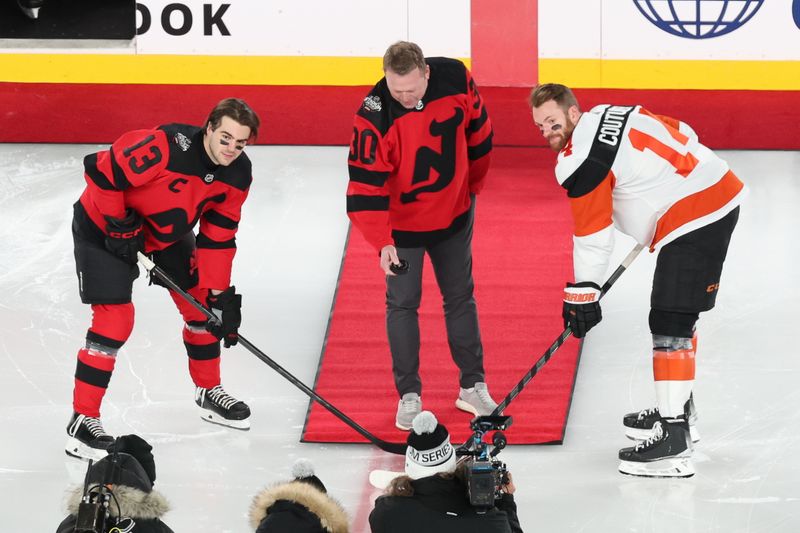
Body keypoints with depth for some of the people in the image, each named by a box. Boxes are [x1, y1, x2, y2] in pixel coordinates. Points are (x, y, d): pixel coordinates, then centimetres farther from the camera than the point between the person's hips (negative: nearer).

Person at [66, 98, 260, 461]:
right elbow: (102, 171, -31)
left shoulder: (238, 175, -12)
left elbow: (218, 237, -4)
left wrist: (219, 294, -7)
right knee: (115, 319, -15)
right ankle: (82, 421, -7)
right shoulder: (166, 147, -36)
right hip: (104, 224, -7)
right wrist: (119, 226, -24)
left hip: (168, 231, 7)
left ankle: (208, 392, 34)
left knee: (201, 305, 11)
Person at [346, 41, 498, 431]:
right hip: (401, 223, -3)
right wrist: (382, 242, -36)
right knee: (402, 303, 3)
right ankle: (408, 394, 17)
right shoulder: (375, 116, -29)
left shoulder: (455, 80, -19)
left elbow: (477, 131, 0)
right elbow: (366, 184, -28)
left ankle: (473, 386, 28)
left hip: (453, 214, 3)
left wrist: (470, 185, 11)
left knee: (460, 297, 15)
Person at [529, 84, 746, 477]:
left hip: (692, 220, -11)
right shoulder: (609, 114, 15)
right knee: (676, 313, 24)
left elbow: (592, 235, -12)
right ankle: (677, 408, 38)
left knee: (669, 325, -12)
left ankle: (674, 443, -17)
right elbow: (683, 134, 24)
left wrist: (582, 294, -5)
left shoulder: (580, 160, -13)